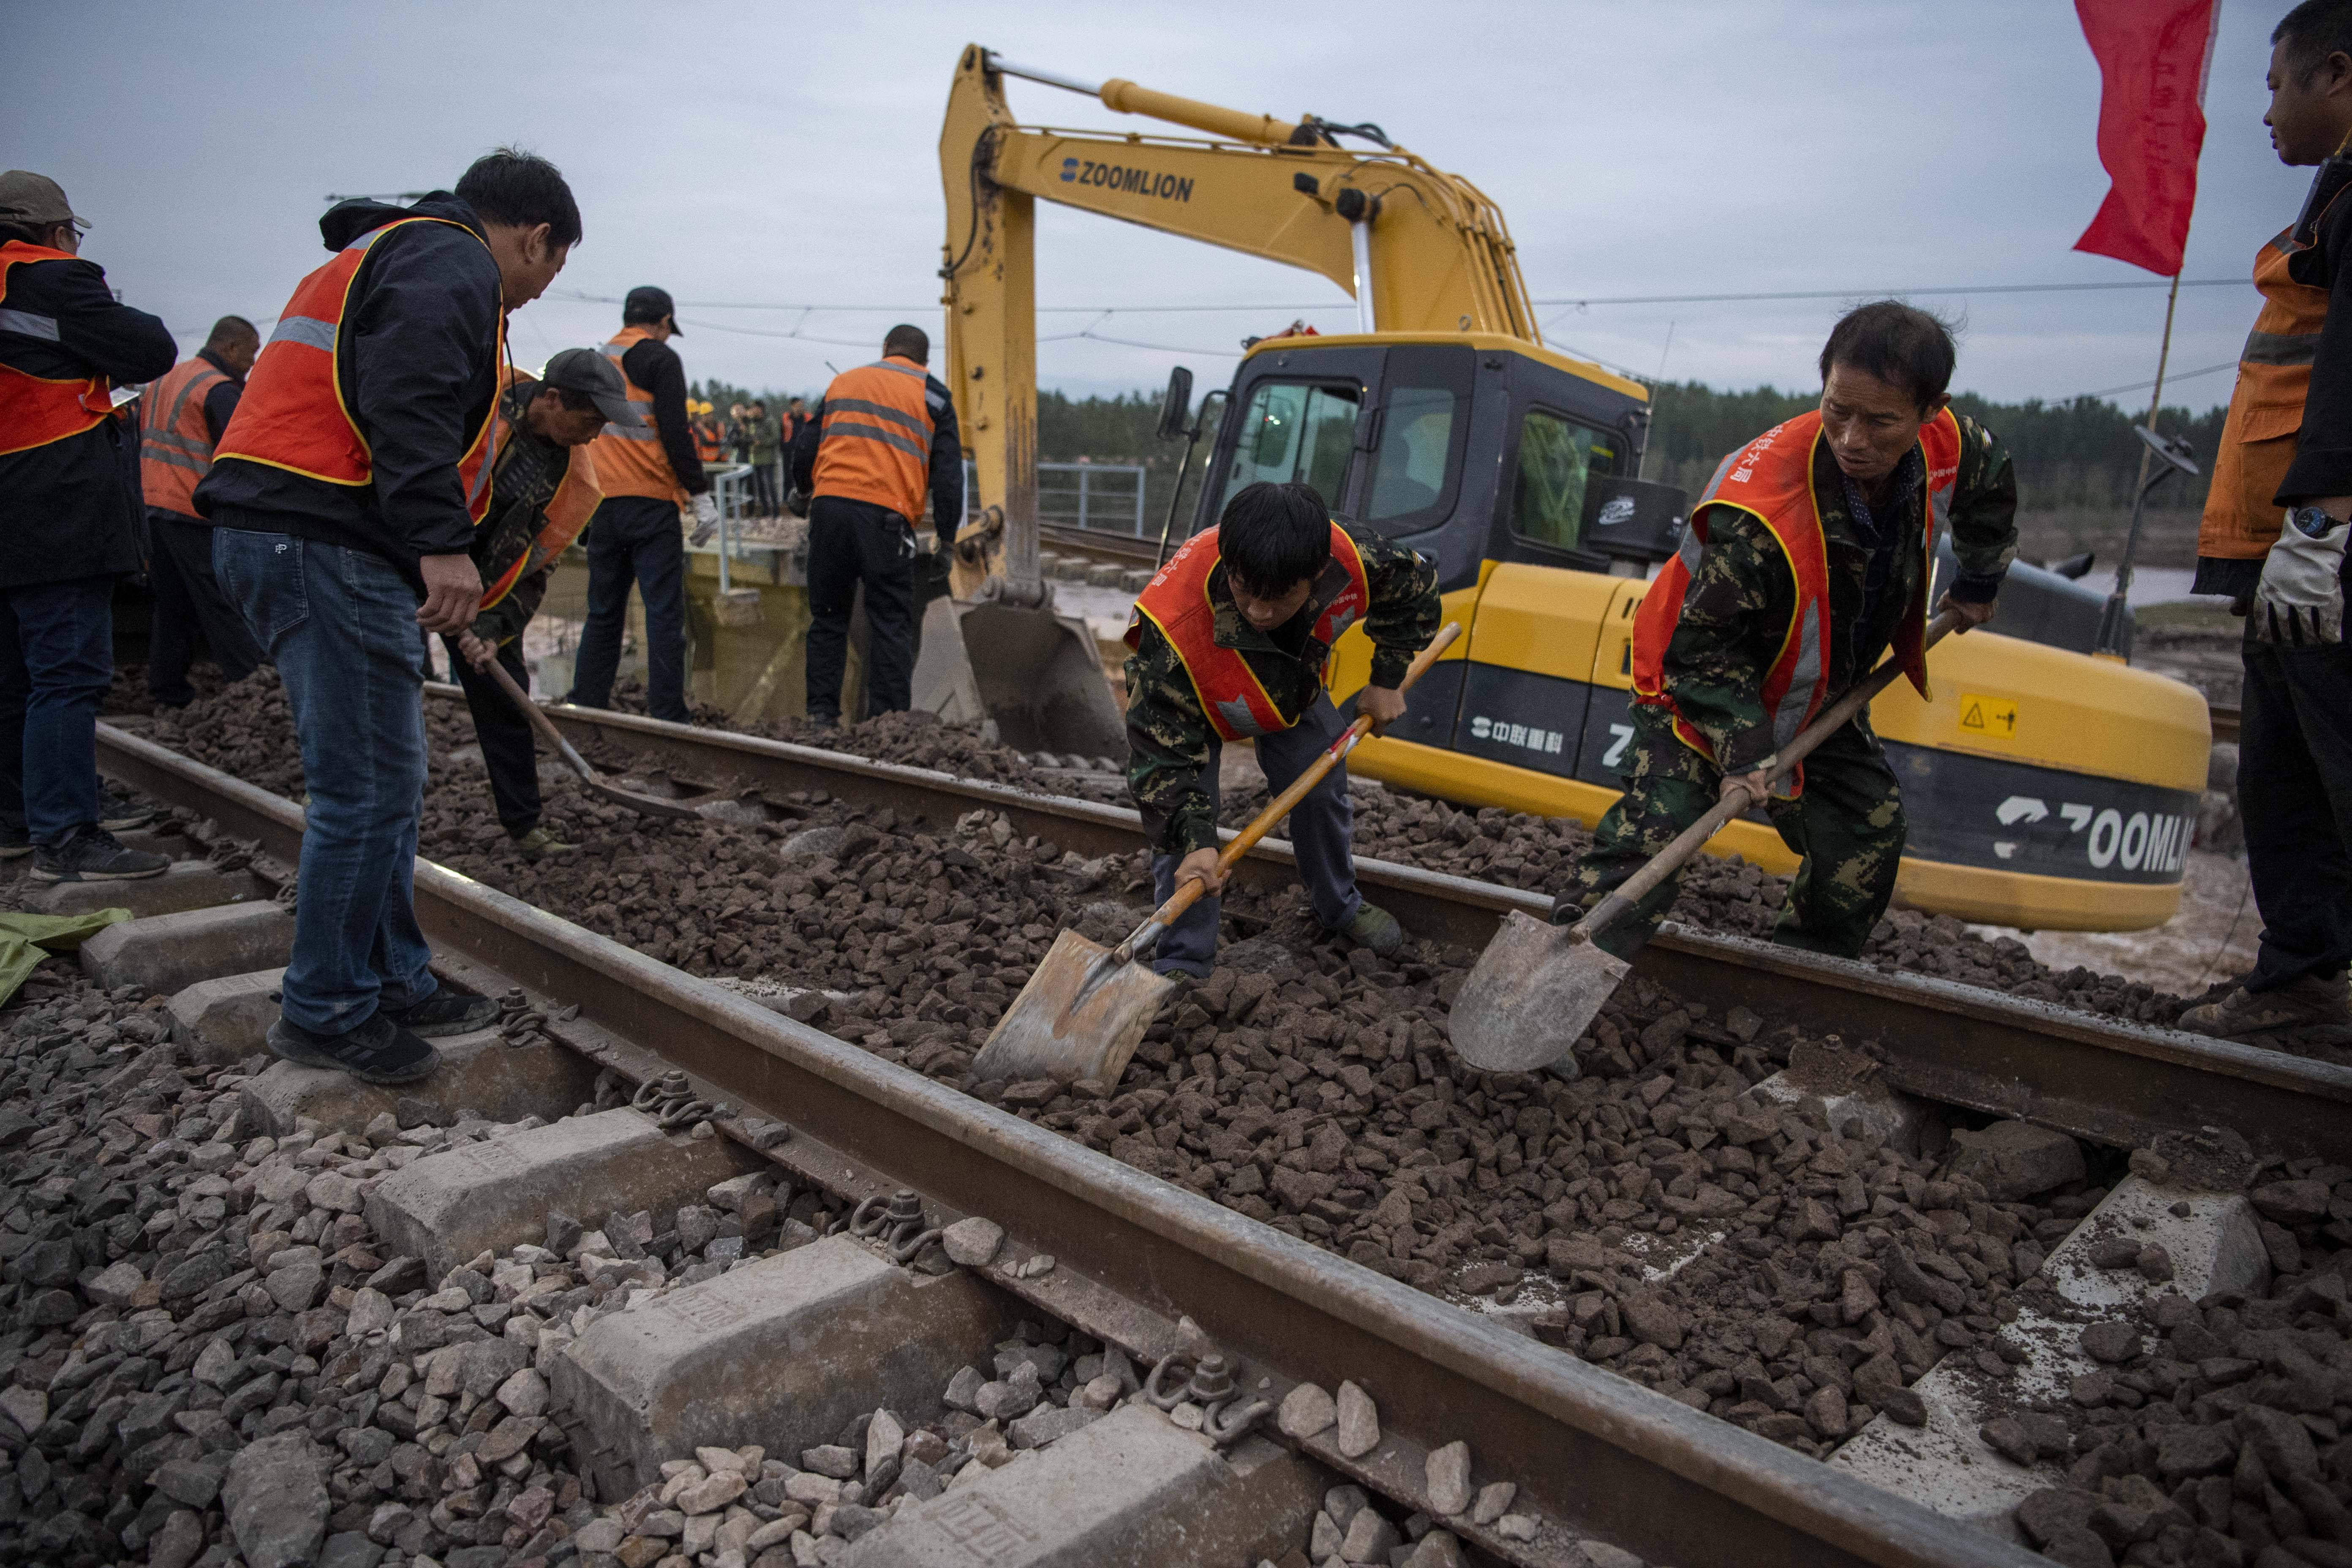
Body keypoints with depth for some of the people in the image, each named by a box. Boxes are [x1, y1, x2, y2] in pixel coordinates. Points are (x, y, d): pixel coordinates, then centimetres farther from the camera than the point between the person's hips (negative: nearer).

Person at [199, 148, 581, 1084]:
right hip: (325, 543, -11)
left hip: (276, 532, 11)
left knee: (386, 782, 14)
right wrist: (443, 543, -29)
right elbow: (409, 401, -22)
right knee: (369, 788, -6)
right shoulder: (453, 265, -4)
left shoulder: (388, 255, 29)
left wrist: (432, 570, 29)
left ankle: (395, 983, 22)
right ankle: (325, 1014, 5)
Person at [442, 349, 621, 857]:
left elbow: (534, 564, -5)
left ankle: (526, 827, 12)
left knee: (504, 697, 2)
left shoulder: (576, 473, -9)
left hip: (479, 580, 3)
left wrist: (492, 625, -16)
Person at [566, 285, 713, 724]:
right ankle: (668, 717, -10)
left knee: (603, 612, 12)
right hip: (650, 502, -6)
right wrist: (701, 495, -9)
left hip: (602, 503, 7)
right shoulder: (661, 359, -1)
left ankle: (585, 709, 13)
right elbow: (675, 432, -11)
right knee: (664, 612, -6)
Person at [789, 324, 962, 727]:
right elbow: (948, 472, 6)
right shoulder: (932, 395, 13)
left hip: (829, 507, 3)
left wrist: (807, 490, 42)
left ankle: (822, 713, 13)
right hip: (886, 515, -3)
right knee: (891, 624, 2)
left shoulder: (843, 382, 22)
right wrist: (947, 535, 12)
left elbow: (804, 449, 23)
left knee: (828, 617, 13)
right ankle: (889, 718, 0)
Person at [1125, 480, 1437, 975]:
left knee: (1322, 790, 10)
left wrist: (1388, 681, -9)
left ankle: (1338, 906, 38)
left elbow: (1416, 582, -12)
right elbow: (1162, 754, -37)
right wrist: (1194, 841, -48)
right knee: (1178, 826, -16)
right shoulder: (1173, 636, -49)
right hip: (1195, 700, -4)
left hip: (1292, 680, 4)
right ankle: (1181, 965, 1)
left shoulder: (1350, 558, -38)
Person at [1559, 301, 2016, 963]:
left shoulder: (1945, 448, -17)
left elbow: (1991, 477, 12)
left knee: (1871, 826, 9)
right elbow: (1704, 648, -30)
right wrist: (1741, 750, -37)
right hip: (1698, 689, -7)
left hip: (1817, 695, 7)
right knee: (1652, 833, -22)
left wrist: (1978, 583, 20)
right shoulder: (1756, 514, -39)